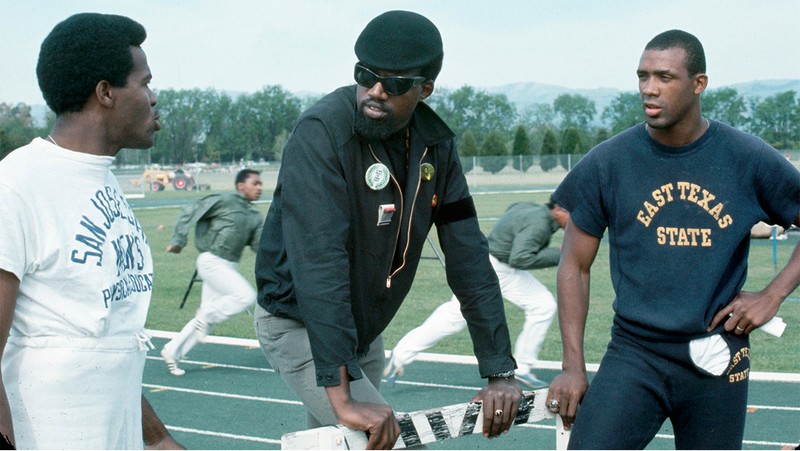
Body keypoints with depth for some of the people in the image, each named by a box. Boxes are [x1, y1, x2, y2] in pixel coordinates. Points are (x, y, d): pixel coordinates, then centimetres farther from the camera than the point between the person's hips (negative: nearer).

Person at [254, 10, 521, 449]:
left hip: (364, 327, 7)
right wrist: (342, 396, -40)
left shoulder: (435, 144, -5)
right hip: (298, 324, -6)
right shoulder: (321, 132, -25)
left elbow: (468, 256, -7)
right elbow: (319, 261, -34)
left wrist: (500, 372, -12)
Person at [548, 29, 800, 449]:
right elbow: (575, 265, 4)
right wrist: (573, 365, 0)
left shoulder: (750, 159, -2)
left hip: (717, 360, 1)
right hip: (634, 354, -1)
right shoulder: (607, 163, -2)